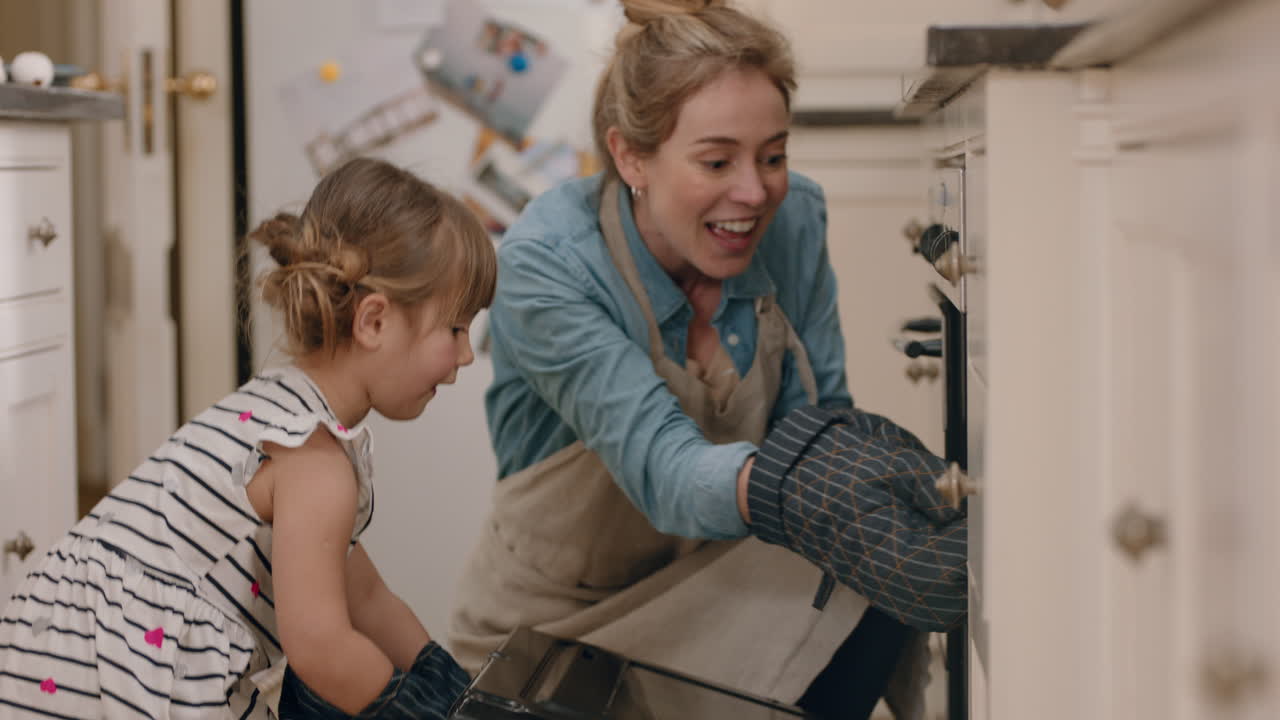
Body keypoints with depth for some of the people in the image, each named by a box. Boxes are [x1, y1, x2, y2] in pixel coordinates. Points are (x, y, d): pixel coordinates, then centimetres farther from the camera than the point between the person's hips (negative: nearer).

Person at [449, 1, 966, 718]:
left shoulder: (794, 220, -8)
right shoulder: (544, 268, -23)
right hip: (559, 629, -5)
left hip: (720, 595, 5)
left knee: (869, 580, -22)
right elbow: (664, 471, -34)